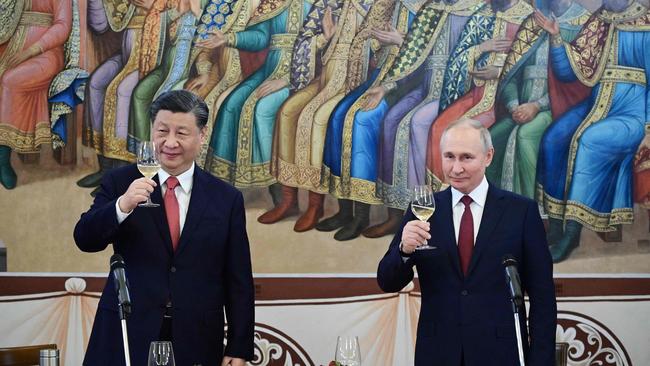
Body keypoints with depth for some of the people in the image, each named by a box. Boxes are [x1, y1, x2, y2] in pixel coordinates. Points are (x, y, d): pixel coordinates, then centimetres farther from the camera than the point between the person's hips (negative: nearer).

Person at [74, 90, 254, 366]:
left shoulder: (227, 199, 3)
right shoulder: (121, 183, 2)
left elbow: (238, 284, 3)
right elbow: (85, 240, -8)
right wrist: (122, 205, -25)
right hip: (126, 341, 0)